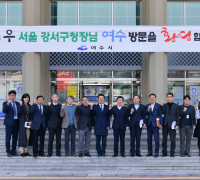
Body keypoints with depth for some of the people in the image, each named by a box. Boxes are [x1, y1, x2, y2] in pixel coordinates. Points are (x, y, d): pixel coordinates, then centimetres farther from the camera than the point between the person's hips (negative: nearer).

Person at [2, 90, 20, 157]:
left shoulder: (17, 103, 14)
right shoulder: (5, 103, 0)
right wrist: (7, 104, -28)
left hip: (16, 122, 5)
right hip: (9, 122, -5)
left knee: (15, 137, 8)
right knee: (8, 137, -2)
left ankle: (13, 151, 17)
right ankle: (8, 151, 5)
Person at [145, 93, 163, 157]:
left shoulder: (158, 106, 2)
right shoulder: (147, 106, 11)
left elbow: (160, 115, 0)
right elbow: (145, 114, 3)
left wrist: (160, 123, -7)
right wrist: (148, 109, -14)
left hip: (155, 124, -3)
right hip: (149, 124, 4)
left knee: (156, 138, -5)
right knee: (149, 138, 7)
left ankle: (156, 152, 1)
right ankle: (150, 152, 16)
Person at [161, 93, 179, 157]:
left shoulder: (176, 106, 5)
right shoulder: (164, 105, 10)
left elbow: (177, 116, 3)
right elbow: (163, 112, -6)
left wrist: (177, 125, -5)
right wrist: (162, 106, -14)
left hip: (172, 125, -2)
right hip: (165, 124, 2)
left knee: (173, 139, -2)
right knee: (164, 139, 5)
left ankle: (172, 153, 6)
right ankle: (164, 152, 13)